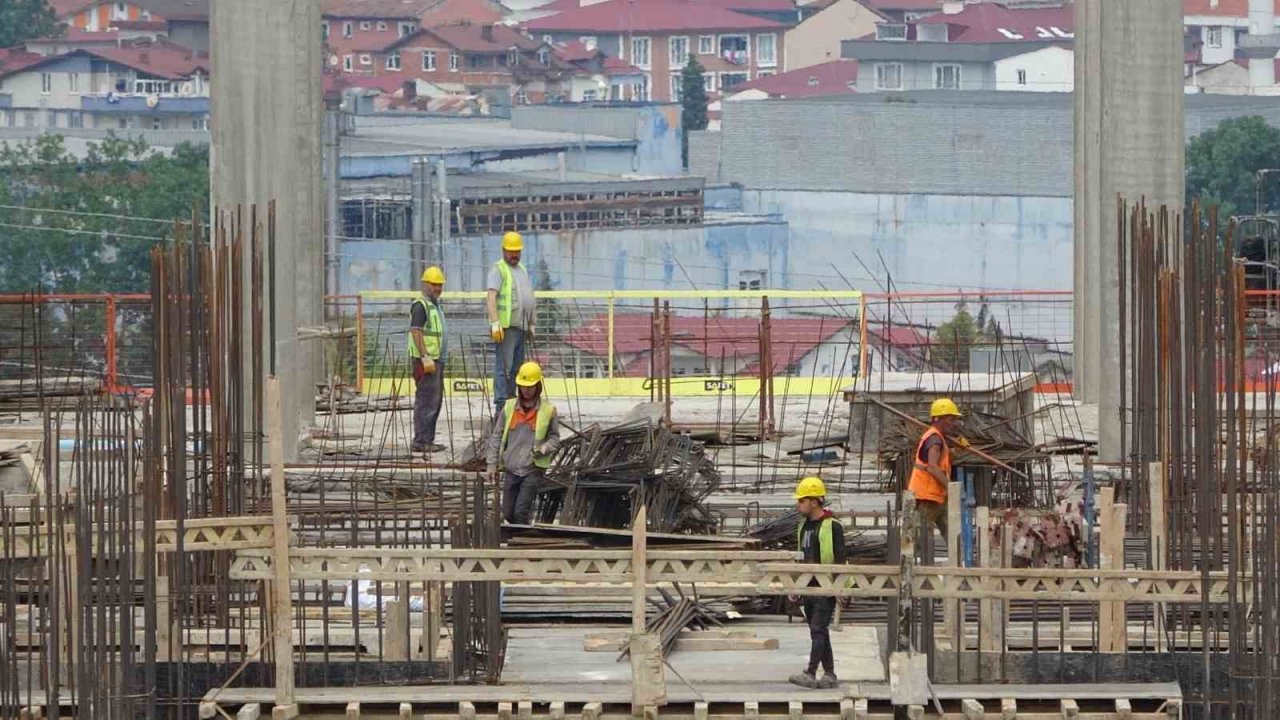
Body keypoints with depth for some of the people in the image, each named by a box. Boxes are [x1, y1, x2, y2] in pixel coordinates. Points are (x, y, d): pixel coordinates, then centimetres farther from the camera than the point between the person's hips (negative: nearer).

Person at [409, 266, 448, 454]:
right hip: (425, 360, -10)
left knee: (436, 400, 12)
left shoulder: (435, 305, 20)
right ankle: (421, 441, -12)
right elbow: (416, 331, -20)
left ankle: (428, 439, 17)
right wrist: (426, 357, -26)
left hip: (436, 359, 10)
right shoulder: (420, 305, -11)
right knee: (426, 400, -11)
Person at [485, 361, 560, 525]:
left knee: (520, 511, -14)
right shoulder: (509, 407, 4)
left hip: (533, 469, -3)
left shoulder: (548, 410, -2)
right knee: (508, 513, 8)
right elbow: (496, 436, 10)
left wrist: (543, 449, -16)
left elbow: (555, 439, 5)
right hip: (511, 469, 3)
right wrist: (492, 463, 5)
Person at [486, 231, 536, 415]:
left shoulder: (522, 270, 21)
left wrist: (531, 324, 23)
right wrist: (495, 323, -26)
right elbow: (491, 297, -16)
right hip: (506, 326, -8)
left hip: (521, 327, 8)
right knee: (503, 367, -11)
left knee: (516, 368, 10)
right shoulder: (498, 269, -5)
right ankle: (500, 406, -13)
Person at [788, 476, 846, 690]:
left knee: (818, 630, -12)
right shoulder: (803, 526, 14)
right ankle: (829, 675, 16)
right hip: (808, 587, 8)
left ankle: (810, 674, -18)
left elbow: (840, 560, -12)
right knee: (818, 632, 10)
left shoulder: (832, 527, -10)